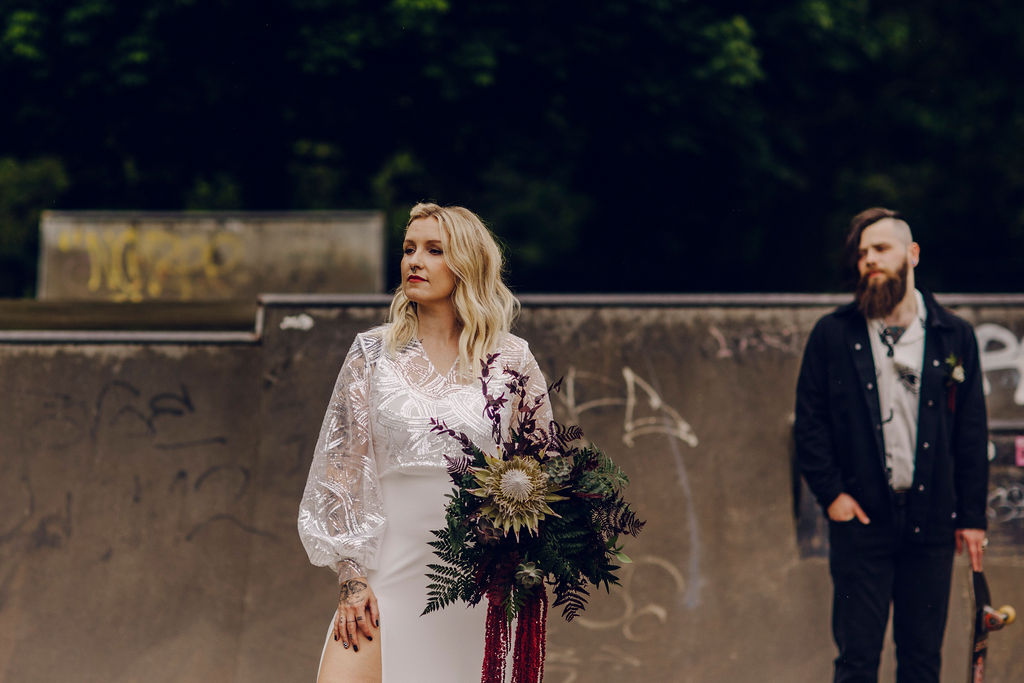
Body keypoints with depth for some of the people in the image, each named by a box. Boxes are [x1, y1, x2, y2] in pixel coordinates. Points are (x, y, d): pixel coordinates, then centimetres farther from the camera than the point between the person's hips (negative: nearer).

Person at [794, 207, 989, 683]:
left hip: (930, 519, 1)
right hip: (860, 518, -1)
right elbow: (808, 421, 4)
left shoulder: (954, 336, 6)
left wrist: (972, 515, 3)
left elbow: (972, 432, 7)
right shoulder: (833, 335, 3)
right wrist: (830, 492, -6)